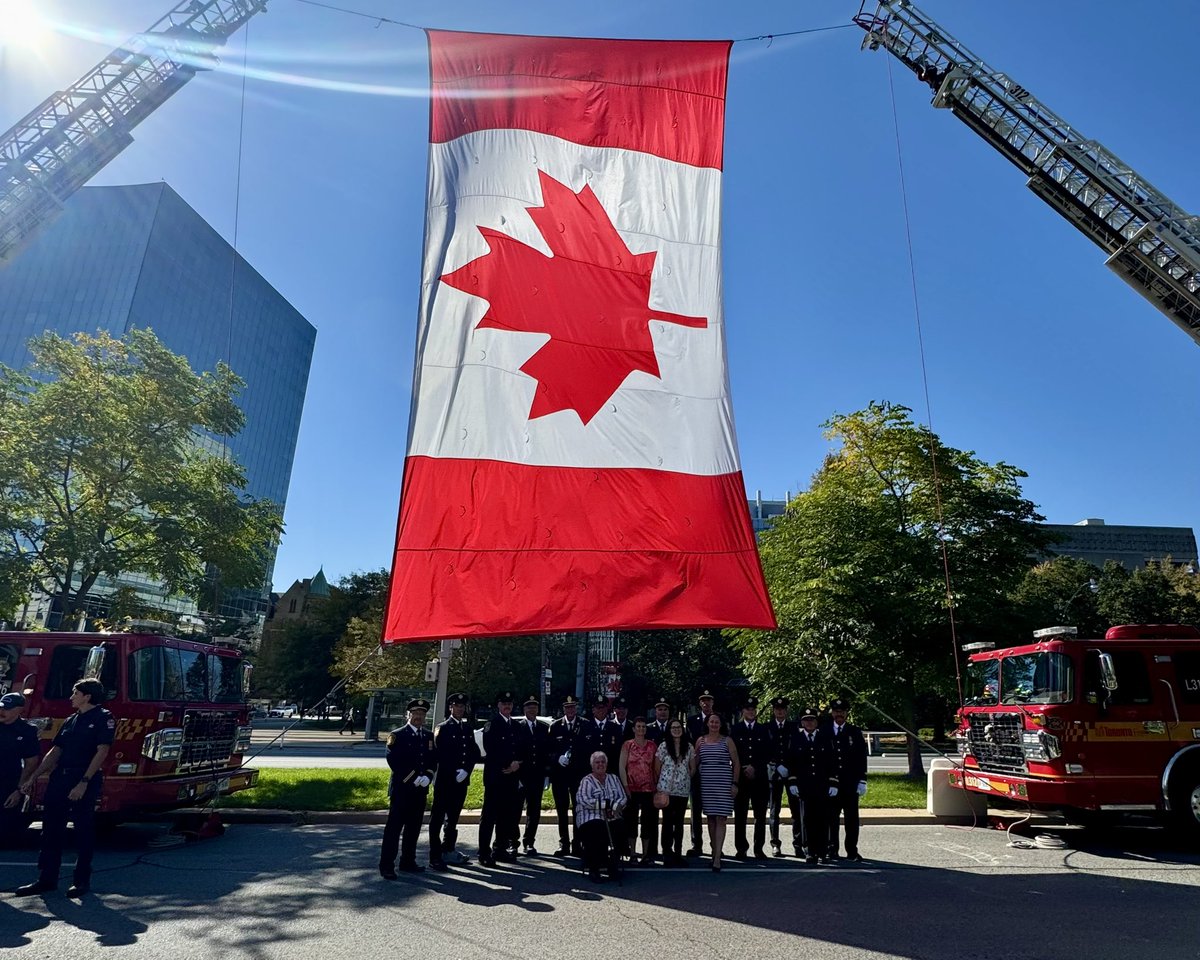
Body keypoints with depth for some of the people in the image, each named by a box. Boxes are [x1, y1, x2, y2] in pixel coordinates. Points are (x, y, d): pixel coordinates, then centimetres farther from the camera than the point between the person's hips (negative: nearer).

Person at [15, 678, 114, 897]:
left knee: (84, 832, 2)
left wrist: (84, 782, -21)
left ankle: (82, 880, 12)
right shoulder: (70, 721, 14)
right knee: (51, 829, 9)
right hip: (59, 779, 7)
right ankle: (47, 879, 20)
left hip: (86, 781, -7)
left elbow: (102, 752, -15)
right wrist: (33, 778, 11)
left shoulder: (103, 718, -8)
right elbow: (55, 752, 17)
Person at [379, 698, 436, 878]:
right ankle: (386, 866, 2)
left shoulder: (429, 736, 12)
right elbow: (394, 761, -13)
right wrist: (413, 778, -16)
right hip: (401, 788, -5)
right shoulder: (397, 735, -4)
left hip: (421, 789, 5)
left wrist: (427, 777, -8)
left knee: (413, 828, 11)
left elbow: (434, 761, 11)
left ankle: (408, 862, 21)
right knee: (394, 828, -3)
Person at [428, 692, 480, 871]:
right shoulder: (443, 728, -4)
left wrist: (466, 771, -6)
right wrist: (454, 773, -14)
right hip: (445, 780, -6)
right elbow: (440, 755, -11)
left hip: (462, 780, 6)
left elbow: (475, 752, 9)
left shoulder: (468, 729, 13)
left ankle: (448, 850, 25)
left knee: (453, 817, 14)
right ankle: (435, 856, 3)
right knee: (438, 817, -1)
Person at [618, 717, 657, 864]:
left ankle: (646, 854, 14)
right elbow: (622, 767, -2)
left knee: (648, 821, 4)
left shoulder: (652, 745, 7)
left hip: (648, 789, 2)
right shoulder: (627, 745, 1)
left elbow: (655, 767, 9)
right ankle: (632, 854, 12)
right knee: (631, 821, 3)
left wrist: (656, 786, 3)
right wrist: (625, 787, -8)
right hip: (631, 789, -2)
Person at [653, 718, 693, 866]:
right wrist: (658, 785, 6)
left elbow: (692, 768, 13)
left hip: (683, 789, 3)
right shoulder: (663, 746, -4)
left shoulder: (689, 747, 4)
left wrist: (687, 780, 7)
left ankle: (678, 853, 17)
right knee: (667, 821, 0)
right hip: (667, 789, -3)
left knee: (679, 821, 8)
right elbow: (657, 768, 1)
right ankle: (667, 853, 8)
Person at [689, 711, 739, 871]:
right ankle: (714, 851, 18)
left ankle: (717, 858, -9)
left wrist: (734, 784, -3)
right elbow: (695, 762, 12)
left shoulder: (727, 741, 2)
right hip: (706, 783, 3)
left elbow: (736, 763, 3)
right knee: (711, 819, 8)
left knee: (720, 819, -7)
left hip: (724, 783, -3)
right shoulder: (700, 740, 8)